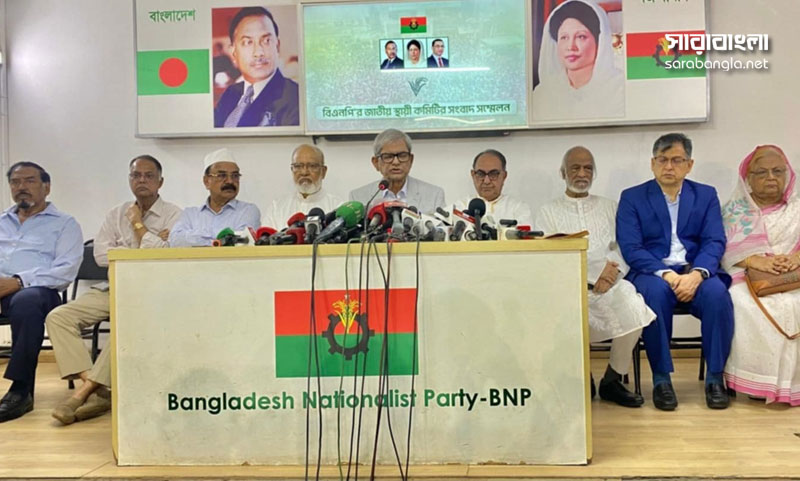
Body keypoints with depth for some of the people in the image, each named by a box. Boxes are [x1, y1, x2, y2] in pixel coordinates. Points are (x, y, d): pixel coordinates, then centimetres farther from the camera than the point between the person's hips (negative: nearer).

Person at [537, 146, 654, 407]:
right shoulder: (548, 212, 15)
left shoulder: (610, 207, 23)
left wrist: (610, 271, -11)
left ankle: (612, 382, -9)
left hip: (608, 284, 2)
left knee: (632, 304, -31)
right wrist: (593, 272, -12)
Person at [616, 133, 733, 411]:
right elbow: (630, 248, -5)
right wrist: (666, 274, -20)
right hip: (651, 273, -2)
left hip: (696, 272, 2)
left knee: (717, 292, -30)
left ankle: (715, 378, -13)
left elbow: (715, 242, 2)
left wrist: (696, 274, -19)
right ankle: (661, 379, -21)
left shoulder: (706, 195, 14)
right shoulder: (632, 198, 7)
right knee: (656, 292, -35)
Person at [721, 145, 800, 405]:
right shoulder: (733, 210, 14)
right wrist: (755, 260, -18)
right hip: (747, 278, -1)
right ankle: (758, 380, -25)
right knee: (744, 306, -35)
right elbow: (723, 249, 0)